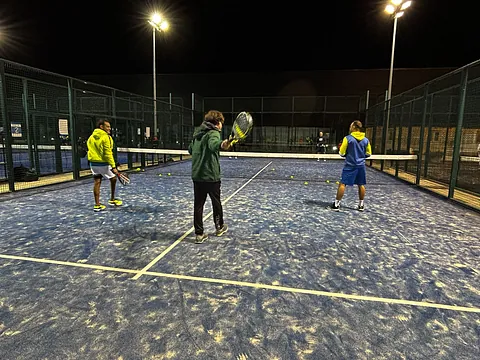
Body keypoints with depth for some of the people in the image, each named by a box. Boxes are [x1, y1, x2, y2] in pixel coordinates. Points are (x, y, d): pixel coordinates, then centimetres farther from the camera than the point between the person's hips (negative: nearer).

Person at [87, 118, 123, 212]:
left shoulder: (91, 137, 8)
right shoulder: (105, 137, -15)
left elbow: (90, 150, 13)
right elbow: (108, 154, -20)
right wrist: (113, 167, -20)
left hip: (93, 163, 7)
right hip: (103, 163, -7)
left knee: (97, 182, 9)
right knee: (113, 179, 13)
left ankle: (97, 205, 11)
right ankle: (112, 200, 22)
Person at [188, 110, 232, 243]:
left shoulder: (198, 133, 12)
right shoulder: (213, 133, -11)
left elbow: (190, 149, 21)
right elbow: (213, 144, -35)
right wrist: (221, 145, -57)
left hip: (197, 175, 6)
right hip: (211, 175, -6)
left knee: (198, 204, 6)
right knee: (216, 202, 14)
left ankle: (199, 234, 8)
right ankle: (219, 227, 32)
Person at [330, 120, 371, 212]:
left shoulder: (348, 138, -9)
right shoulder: (366, 140, 4)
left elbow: (342, 153, -5)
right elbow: (368, 153, 12)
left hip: (350, 165, -4)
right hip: (361, 165, 4)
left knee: (342, 184, -1)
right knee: (361, 185, 13)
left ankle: (337, 204, 0)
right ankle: (361, 204, 22)